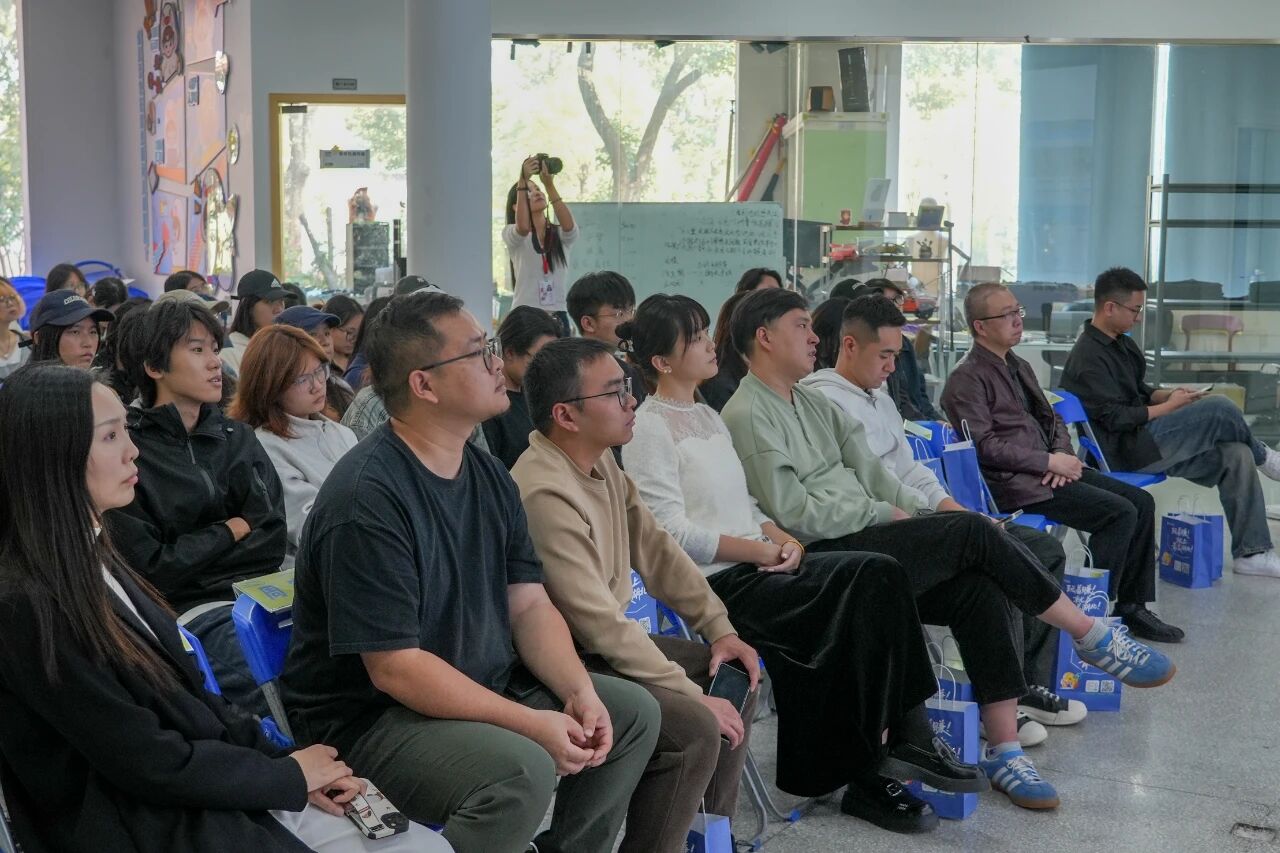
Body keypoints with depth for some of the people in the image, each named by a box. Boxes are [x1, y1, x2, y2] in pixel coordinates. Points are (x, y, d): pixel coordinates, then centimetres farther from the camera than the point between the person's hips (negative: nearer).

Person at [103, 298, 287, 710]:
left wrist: (193, 552, -7)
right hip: (190, 609, -5)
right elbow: (150, 565, -6)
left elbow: (271, 538, 5)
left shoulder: (237, 437, 15)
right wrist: (229, 532, 1)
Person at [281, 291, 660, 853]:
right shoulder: (367, 498, -23)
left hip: (484, 690, 9)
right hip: (371, 717, -9)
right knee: (522, 770, -32)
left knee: (633, 712, 5)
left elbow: (529, 604, 6)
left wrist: (579, 692, -12)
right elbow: (394, 666, -25)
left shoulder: (489, 477, 5)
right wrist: (532, 724, -25)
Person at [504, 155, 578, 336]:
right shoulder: (512, 234, 3)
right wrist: (523, 181, -26)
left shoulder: (561, 235, 11)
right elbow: (523, 227, -22)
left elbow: (568, 224, -14)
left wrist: (549, 184, -22)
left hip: (557, 316, 3)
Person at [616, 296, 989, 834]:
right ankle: (862, 774, -7)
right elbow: (673, 533, -15)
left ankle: (907, 738, -13)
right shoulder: (650, 428, -7)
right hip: (714, 584, -8)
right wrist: (762, 551, -14)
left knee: (879, 575, -16)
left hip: (756, 565, 8)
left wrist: (782, 539, 1)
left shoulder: (707, 416, 20)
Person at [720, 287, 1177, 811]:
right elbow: (794, 514, -16)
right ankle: (1093, 637, -4)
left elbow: (868, 473, 16)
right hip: (823, 557, -8)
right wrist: (884, 514, -8)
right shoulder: (748, 415, -9)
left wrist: (925, 512, 0)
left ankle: (1004, 751, -12)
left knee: (980, 587, -14)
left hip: (864, 534, 8)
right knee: (972, 533, -19)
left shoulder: (810, 402, 20)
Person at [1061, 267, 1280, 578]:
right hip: (1124, 450, -9)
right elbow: (1115, 418, -19)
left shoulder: (1121, 344, 13)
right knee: (1219, 409, -19)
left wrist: (1168, 394, 2)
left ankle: (1251, 552, -1)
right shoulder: (1088, 357, -16)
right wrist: (1170, 406, -10)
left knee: (1235, 454, -7)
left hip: (1144, 439, 9)